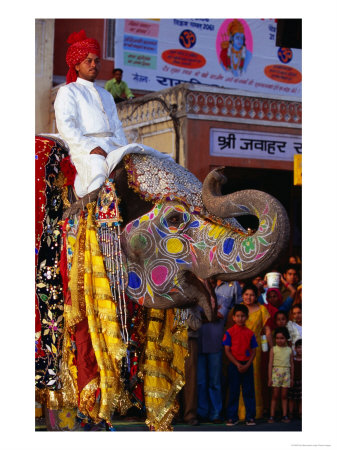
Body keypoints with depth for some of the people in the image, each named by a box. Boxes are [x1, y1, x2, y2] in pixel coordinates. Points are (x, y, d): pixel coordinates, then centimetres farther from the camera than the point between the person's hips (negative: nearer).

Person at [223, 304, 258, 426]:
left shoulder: (250, 333, 5)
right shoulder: (229, 332, -1)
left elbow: (253, 351, 5)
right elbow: (227, 351, -4)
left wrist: (247, 365, -9)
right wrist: (237, 364, -12)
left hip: (247, 365, 2)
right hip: (234, 365, -2)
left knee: (249, 391, 3)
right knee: (233, 392, 2)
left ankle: (250, 417, 9)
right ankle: (232, 417, 8)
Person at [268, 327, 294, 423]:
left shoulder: (289, 350, 8)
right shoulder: (273, 349, 2)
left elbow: (291, 364, 13)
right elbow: (270, 364, 1)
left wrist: (292, 378, 12)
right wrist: (270, 378, -4)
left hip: (286, 373, 2)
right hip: (276, 373, -2)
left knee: (284, 396, 3)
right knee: (275, 396, -3)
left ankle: (284, 416, 7)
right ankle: (272, 416, -1)